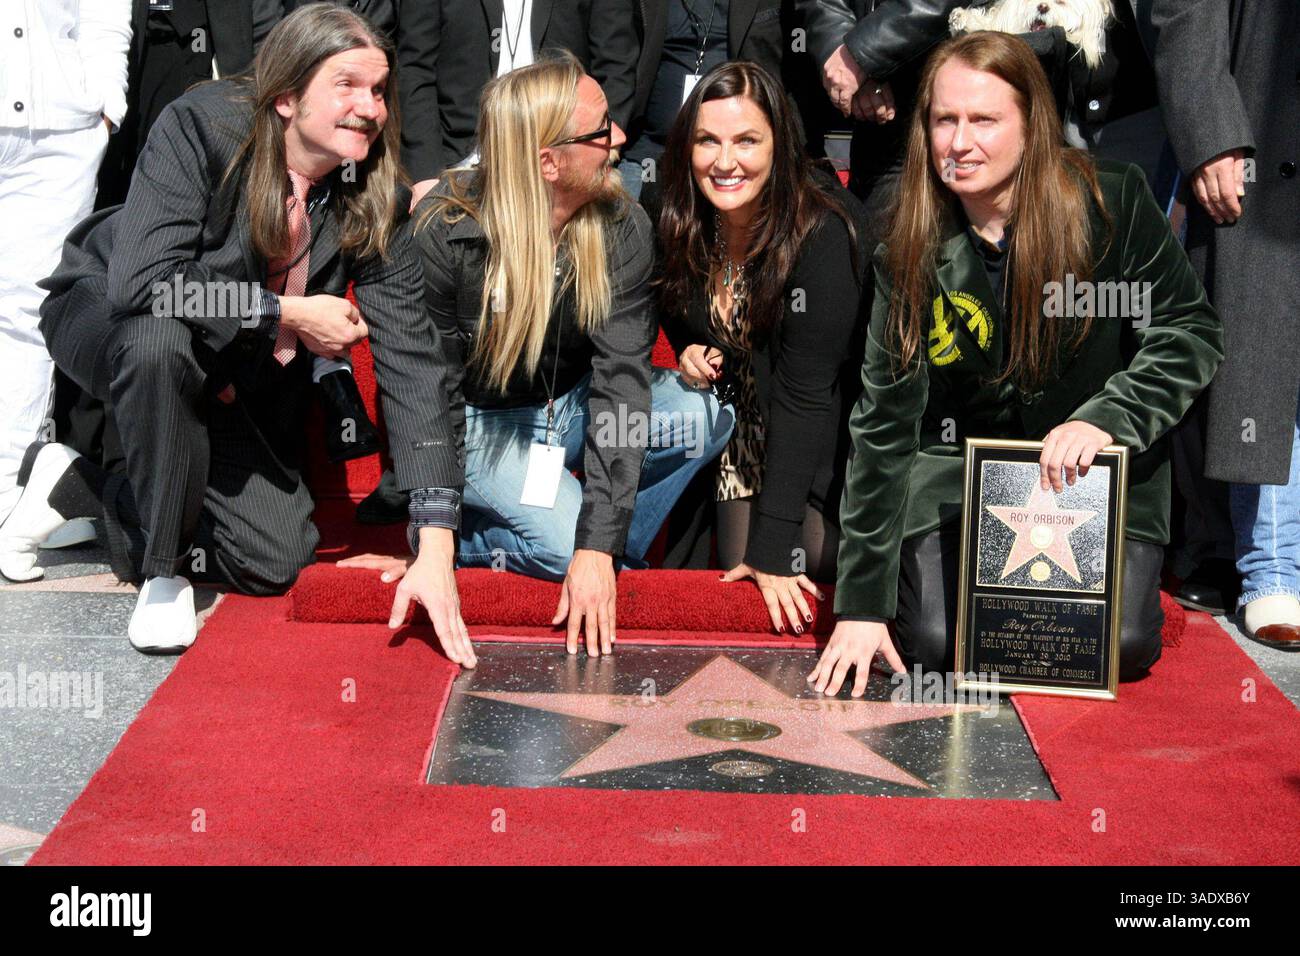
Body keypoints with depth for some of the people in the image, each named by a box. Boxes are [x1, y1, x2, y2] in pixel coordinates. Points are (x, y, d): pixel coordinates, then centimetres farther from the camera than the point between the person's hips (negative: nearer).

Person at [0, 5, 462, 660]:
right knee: (160, 341, -40)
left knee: (276, 563, -3)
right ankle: (164, 572, -19)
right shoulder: (202, 126, -27)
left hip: (240, 380, 5)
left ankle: (73, 488, 17)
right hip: (103, 314, -4)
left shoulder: (375, 203, -17)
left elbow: (411, 365, -21)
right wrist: (290, 314, -32)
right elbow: (141, 283, -38)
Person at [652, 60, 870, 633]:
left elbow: (804, 395, -28)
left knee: (809, 561, -19)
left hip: (827, 430, -4)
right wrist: (688, 350, -12)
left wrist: (772, 547, -30)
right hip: (745, 424, 4)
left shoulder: (823, 236, -27)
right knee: (738, 559, -14)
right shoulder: (683, 224, -10)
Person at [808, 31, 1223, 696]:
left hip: (1101, 478, 0)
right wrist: (861, 604, -12)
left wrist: (1107, 417, -25)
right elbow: (883, 426, -9)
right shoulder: (911, 254, -8)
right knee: (938, 643, -19)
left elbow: (1191, 331, -6)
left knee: (1121, 646, -18)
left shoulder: (1115, 204, -12)